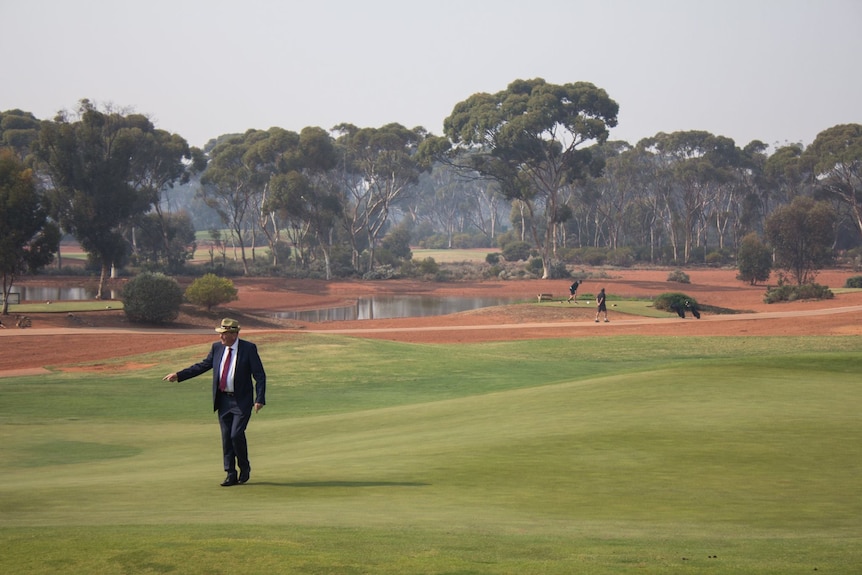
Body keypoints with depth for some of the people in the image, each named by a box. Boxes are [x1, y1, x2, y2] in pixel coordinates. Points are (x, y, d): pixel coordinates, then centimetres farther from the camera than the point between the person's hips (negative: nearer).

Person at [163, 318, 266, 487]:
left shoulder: (249, 349, -9)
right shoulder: (217, 347, 5)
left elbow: (260, 375, -9)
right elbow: (203, 366, 15)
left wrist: (259, 399, -18)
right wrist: (178, 375, 10)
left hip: (241, 401, -5)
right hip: (223, 400, 5)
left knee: (236, 434, -14)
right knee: (226, 437, 5)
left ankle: (244, 467, 10)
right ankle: (231, 475, 12)